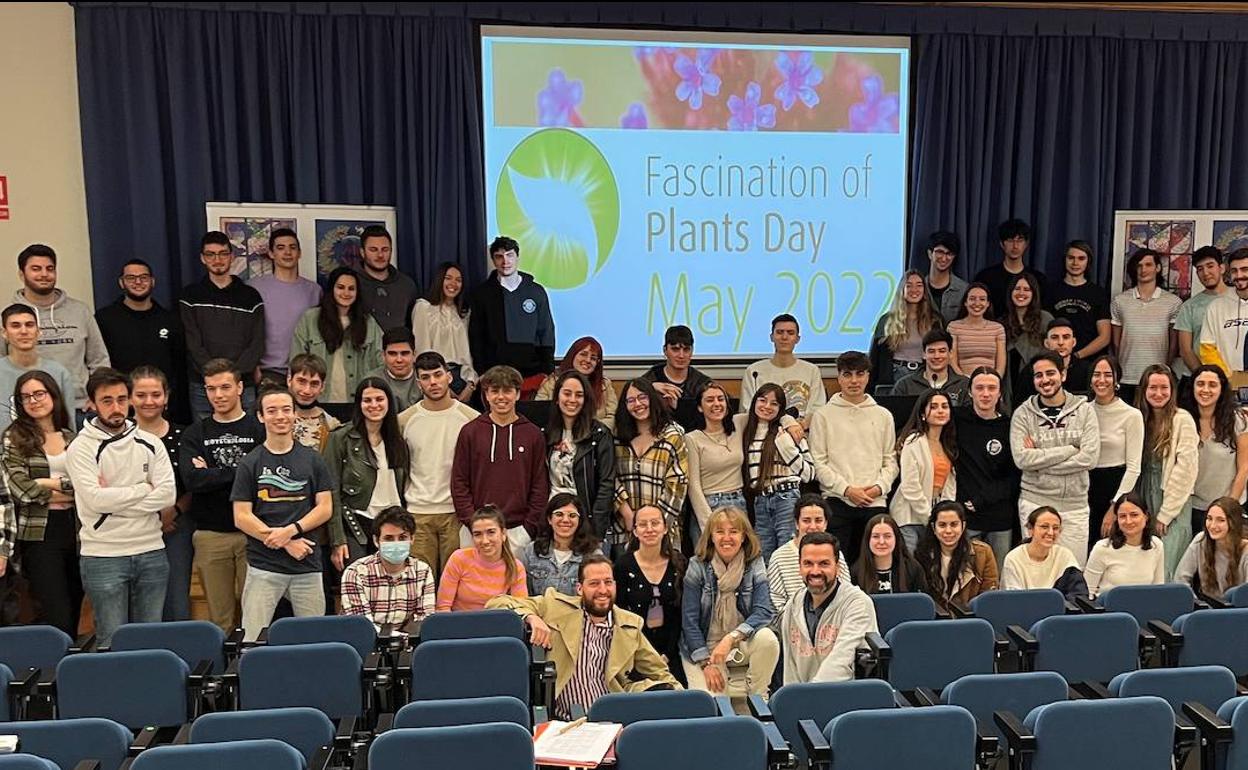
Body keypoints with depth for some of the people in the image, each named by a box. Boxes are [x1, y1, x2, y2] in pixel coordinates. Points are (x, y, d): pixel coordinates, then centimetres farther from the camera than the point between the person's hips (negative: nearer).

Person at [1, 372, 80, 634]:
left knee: (75, 614, 8)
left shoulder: (71, 437, 12)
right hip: (39, 534, -4)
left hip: (75, 530, 4)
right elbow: (21, 489, -9)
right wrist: (70, 491, -5)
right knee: (59, 621, -10)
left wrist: (50, 483, -10)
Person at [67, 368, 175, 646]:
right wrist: (144, 489, -7)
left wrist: (116, 499, -11)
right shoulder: (82, 448, -3)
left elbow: (168, 495, -4)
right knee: (113, 642, 3)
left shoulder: (150, 443, 6)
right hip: (103, 557, -3)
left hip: (151, 552, 3)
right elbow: (96, 499, -16)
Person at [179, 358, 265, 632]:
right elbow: (191, 479, -6)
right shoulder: (195, 434, 11)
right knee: (220, 618, 6)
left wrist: (212, 475, -7)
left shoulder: (260, 429, 3)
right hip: (211, 535, 2)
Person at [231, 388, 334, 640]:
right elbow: (241, 518, -1)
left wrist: (290, 530, -11)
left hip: (307, 565, 2)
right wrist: (287, 543, -9)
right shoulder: (250, 463, 3)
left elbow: (325, 508, 5)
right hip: (264, 565, -1)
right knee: (254, 641, -2)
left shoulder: (312, 460, 8)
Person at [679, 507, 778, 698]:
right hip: (703, 646, -2)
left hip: (742, 643, 2)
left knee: (767, 639, -30)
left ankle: (758, 698, -8)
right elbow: (689, 620, -8)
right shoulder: (697, 567, -8)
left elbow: (763, 611, -14)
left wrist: (731, 638, -28)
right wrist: (706, 663, -15)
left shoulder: (755, 565, -4)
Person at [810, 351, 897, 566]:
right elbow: (818, 462, -2)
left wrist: (879, 487, -7)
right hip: (836, 501, -2)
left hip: (875, 502, 3)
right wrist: (847, 489, -11)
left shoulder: (883, 415, 12)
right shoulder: (824, 415, 3)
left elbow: (890, 460, 11)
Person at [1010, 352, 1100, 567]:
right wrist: (1070, 449, -11)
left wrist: (1040, 460, -10)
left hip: (1075, 504, 1)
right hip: (1035, 503, -1)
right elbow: (1022, 459, -13)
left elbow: (1090, 458, -9)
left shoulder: (1084, 410, 4)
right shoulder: (1023, 414, 1)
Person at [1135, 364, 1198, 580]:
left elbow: (1185, 469, -10)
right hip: (1145, 505, 5)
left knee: (1164, 573, -10)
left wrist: (1165, 514, -10)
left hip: (1174, 507, -5)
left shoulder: (1182, 420, -6)